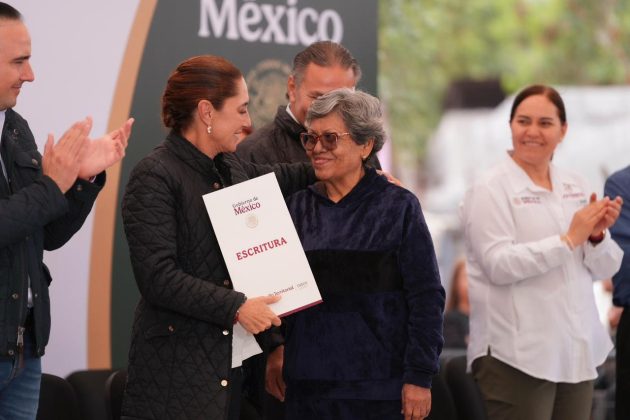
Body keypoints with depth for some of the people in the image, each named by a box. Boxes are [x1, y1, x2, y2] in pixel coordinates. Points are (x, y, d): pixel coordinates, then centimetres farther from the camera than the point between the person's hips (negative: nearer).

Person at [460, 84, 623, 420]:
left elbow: (603, 269, 11)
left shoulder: (575, 186, 12)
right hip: (517, 355, -6)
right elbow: (498, 265, -19)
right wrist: (569, 240, -19)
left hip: (577, 350, 6)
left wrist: (597, 236, -9)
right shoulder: (491, 189, -6)